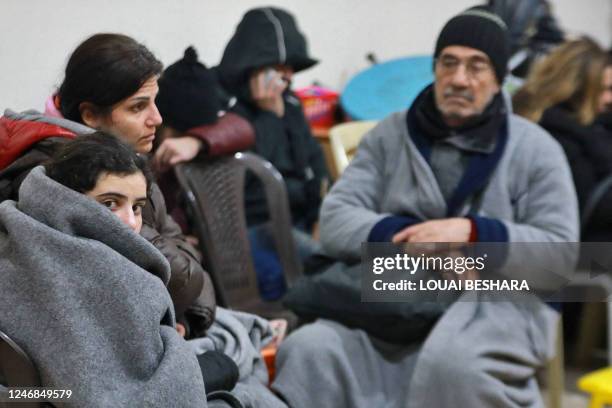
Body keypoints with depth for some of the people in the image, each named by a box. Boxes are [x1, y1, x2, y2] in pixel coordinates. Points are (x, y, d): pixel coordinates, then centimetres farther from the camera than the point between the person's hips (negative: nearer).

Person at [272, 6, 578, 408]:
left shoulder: (535, 149, 6)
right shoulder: (390, 135, 11)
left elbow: (561, 248, -2)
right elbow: (335, 221, 2)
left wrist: (471, 233, -17)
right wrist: (406, 237, -16)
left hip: (500, 300, -2)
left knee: (449, 362, -36)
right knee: (311, 350, -26)